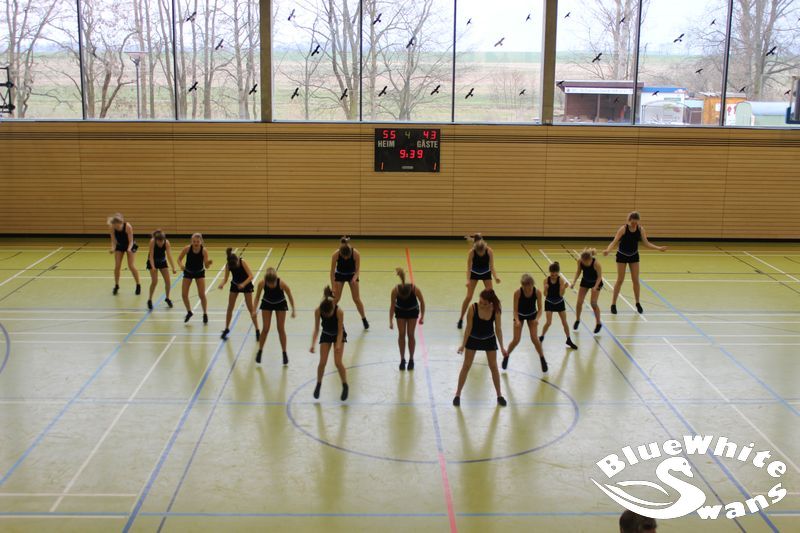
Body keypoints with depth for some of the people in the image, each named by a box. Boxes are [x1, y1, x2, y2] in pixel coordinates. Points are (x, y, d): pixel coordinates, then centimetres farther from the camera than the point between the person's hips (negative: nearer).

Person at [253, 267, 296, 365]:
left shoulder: (282, 283, -34)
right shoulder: (261, 283, -31)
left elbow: (290, 296, -18)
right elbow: (257, 296, -12)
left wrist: (293, 310, -13)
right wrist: (254, 310, -13)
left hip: (280, 304, -1)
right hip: (267, 303, 1)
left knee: (281, 329, 1)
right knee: (265, 329, 0)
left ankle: (284, 353, 14)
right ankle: (260, 351, 17)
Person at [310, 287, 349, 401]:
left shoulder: (339, 311, -34)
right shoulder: (318, 311, -28)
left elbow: (340, 330, -24)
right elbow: (316, 329, -18)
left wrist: (338, 345, -34)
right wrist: (313, 344, -28)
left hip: (338, 335, -2)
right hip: (326, 335, 2)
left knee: (338, 362, -12)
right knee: (322, 362, -6)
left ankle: (345, 386, 8)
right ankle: (318, 384, 18)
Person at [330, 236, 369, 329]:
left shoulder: (356, 254, -32)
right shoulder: (336, 254, -32)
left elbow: (357, 269, -20)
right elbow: (332, 271, -23)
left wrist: (355, 278, -40)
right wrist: (333, 287, -25)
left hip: (352, 274, 0)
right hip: (340, 274, 0)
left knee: (357, 299, 0)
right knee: (336, 298, -4)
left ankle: (364, 319, 16)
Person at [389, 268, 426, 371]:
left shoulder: (415, 289, -35)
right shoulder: (395, 290, -33)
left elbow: (422, 301, -16)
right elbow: (392, 306, -19)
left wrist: (422, 316, -12)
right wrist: (391, 321, -17)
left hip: (413, 311, -1)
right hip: (400, 311, 1)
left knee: (410, 335, -3)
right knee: (401, 334, -3)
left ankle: (411, 359, 10)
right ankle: (402, 359, 9)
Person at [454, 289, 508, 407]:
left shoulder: (495, 310, -22)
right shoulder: (473, 308, -27)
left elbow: (498, 328, -11)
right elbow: (468, 327, -17)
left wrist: (502, 347, -10)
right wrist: (463, 345, -15)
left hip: (489, 340, 1)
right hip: (473, 339, -1)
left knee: (493, 367, 7)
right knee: (466, 366, 2)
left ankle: (499, 395, 20)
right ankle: (458, 394, 13)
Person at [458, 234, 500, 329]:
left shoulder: (489, 251, -28)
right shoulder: (471, 252, -31)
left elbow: (491, 267, -23)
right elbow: (469, 268, -27)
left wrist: (495, 277, -39)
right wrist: (468, 280, -41)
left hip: (486, 273, 1)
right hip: (474, 273, -1)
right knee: (469, 297, -6)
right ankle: (461, 319, 7)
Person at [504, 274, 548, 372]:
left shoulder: (537, 292, -27)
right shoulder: (517, 292, -30)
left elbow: (540, 309, -19)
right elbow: (515, 310, -23)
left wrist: (537, 319, -38)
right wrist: (517, 321, -40)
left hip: (532, 315, 1)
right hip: (520, 315, -1)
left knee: (535, 338, -10)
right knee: (516, 340, -5)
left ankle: (542, 359, 12)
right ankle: (506, 356, 22)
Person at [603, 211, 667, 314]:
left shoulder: (641, 229, -12)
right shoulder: (623, 229, -23)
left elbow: (646, 243, -6)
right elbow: (614, 242, -27)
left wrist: (659, 248, -16)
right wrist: (607, 250, -45)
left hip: (634, 256, 3)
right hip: (622, 256, -3)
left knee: (635, 280, 4)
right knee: (620, 280, -3)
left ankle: (637, 303, 20)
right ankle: (613, 304, 6)